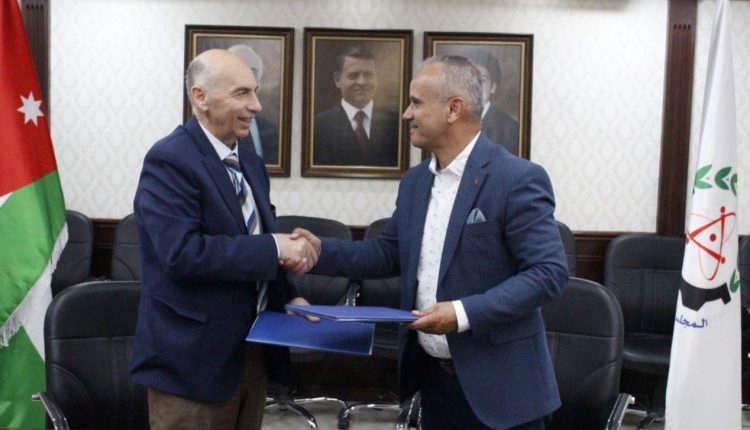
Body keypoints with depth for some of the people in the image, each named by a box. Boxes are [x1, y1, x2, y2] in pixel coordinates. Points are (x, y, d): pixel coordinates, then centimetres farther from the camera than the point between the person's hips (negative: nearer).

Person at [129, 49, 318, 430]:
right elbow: (181, 252, -26)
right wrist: (273, 247, -25)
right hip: (193, 357, -8)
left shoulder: (250, 163, 11)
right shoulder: (168, 160, -15)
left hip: (251, 352, 8)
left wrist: (288, 297, 1)